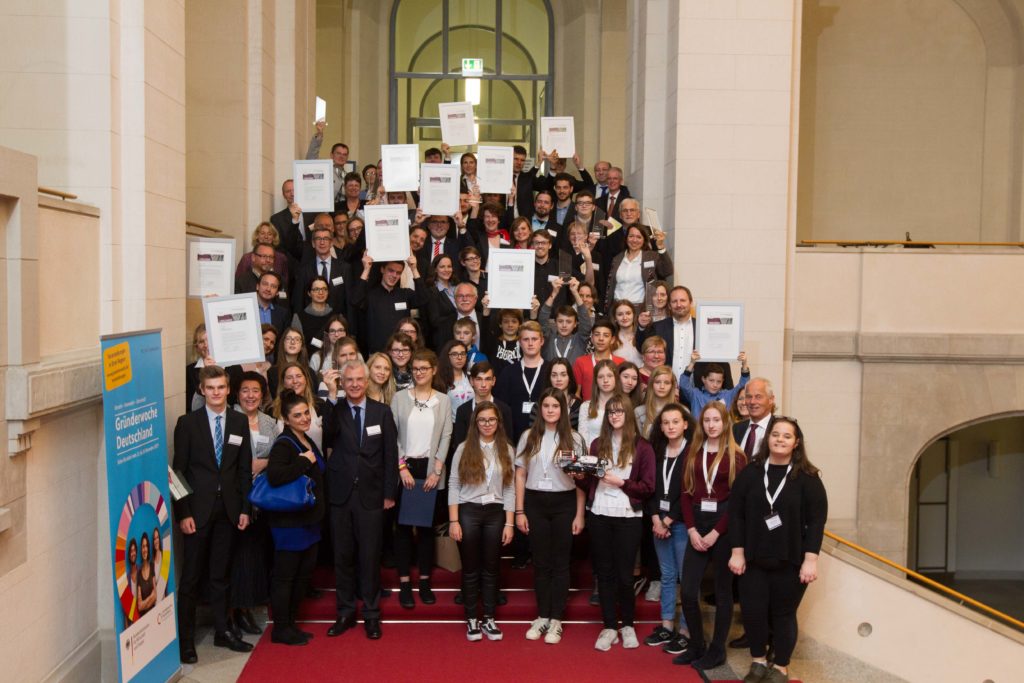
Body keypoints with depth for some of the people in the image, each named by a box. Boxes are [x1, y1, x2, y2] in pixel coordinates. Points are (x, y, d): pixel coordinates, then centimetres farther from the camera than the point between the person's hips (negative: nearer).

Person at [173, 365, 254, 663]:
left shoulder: (239, 422, 5)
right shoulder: (187, 423, -4)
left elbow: (244, 468, 7)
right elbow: (179, 470, -5)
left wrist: (245, 508, 3)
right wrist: (183, 513, -10)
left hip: (228, 508, 3)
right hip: (198, 509, -3)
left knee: (220, 574, 13)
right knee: (191, 576, 3)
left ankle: (222, 632, 24)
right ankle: (185, 639, 12)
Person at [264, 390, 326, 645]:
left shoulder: (308, 441, 12)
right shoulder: (284, 444, -16)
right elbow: (274, 476, -34)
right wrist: (305, 461, -26)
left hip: (310, 519, 9)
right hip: (289, 521, -9)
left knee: (303, 574, 16)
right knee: (285, 576, 2)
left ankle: (290, 624, 28)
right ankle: (280, 629, 13)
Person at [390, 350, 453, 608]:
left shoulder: (443, 400, 5)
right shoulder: (399, 397, 3)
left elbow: (446, 437, 1)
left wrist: (436, 471, -7)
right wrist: (402, 467, -9)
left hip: (431, 469, 1)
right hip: (404, 467, -1)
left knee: (427, 524, 5)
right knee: (403, 524, 1)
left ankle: (425, 581, 14)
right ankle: (404, 583, 6)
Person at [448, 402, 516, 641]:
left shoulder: (507, 450, 4)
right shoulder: (464, 448, -1)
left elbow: (509, 489, 4)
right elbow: (453, 486, -2)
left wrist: (509, 523, -1)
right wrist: (453, 521, -8)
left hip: (495, 513, 1)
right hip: (468, 512, -1)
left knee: (490, 569, 9)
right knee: (470, 569, 7)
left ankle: (489, 619, 19)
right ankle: (471, 619, 17)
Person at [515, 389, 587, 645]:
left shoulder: (574, 439, -1)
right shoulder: (528, 437, 3)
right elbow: (520, 475, 5)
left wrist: (579, 515, -4)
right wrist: (519, 511, 0)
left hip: (564, 503, -1)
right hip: (535, 502, 2)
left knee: (560, 563, 4)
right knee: (540, 562, 8)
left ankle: (556, 620, 12)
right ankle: (542, 617, 19)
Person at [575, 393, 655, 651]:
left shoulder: (642, 447, 0)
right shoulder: (598, 444, 9)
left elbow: (648, 487, -4)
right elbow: (590, 483, 10)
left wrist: (621, 482, -14)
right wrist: (581, 477, -10)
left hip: (628, 517, -3)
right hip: (598, 515, 3)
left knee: (624, 574, 4)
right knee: (604, 572, 8)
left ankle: (627, 625, 23)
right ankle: (609, 627, 17)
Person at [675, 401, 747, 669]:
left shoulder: (736, 456, -3)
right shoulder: (692, 453, 7)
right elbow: (686, 493, 4)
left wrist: (715, 533, -12)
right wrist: (691, 530, -7)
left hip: (724, 527, -3)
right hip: (696, 526, 3)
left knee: (722, 590, 7)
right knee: (688, 591, -1)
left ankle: (717, 651, 18)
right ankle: (696, 646, 17)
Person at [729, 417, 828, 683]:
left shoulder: (808, 477, -4)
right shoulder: (750, 474, 1)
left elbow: (817, 519, -7)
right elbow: (736, 514, 1)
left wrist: (811, 559, -12)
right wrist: (737, 552, -4)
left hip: (791, 560, -2)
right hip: (753, 558, 2)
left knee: (784, 614, 7)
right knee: (752, 611, 3)